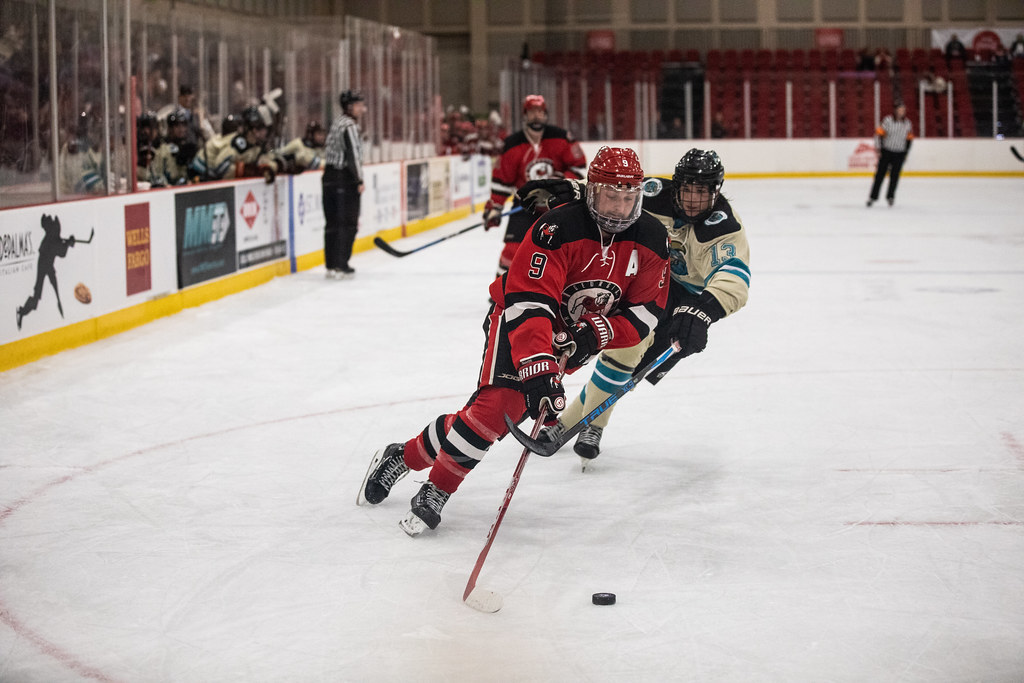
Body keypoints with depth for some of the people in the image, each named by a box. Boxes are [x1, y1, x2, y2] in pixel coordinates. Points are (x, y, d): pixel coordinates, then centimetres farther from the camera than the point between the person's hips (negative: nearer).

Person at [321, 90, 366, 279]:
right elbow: (353, 154, -19)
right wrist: (359, 181, -15)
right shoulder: (349, 125, -13)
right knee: (348, 223, -5)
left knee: (333, 222, 11)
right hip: (345, 179, -9)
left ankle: (331, 265, 15)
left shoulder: (337, 123, 17)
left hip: (330, 177, 9)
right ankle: (341, 265, -7)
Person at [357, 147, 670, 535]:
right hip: (518, 321, -5)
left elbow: (646, 311, -9)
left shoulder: (651, 238, -12)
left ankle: (406, 457, 14)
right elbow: (528, 304, -34)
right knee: (497, 404, -25)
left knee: (502, 414, -2)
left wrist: (597, 333, -26)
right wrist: (539, 371, -44)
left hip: (574, 338, 5)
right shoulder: (557, 230, -28)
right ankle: (436, 489, -10)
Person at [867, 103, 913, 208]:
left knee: (894, 175, 1)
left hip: (899, 154, 3)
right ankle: (873, 197, 4)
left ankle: (890, 196, 17)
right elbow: (879, 132, -7)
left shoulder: (907, 123, 2)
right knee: (880, 174, -2)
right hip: (886, 151, -3)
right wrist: (878, 148, -9)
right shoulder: (888, 119, -10)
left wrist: (906, 152, 12)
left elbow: (909, 138, 13)